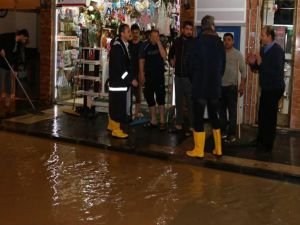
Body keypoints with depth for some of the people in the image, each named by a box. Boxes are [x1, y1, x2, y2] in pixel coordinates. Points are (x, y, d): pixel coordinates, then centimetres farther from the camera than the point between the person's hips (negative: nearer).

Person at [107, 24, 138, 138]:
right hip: (117, 81, -9)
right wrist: (130, 79, -20)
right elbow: (118, 67, -24)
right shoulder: (117, 46, -19)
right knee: (118, 106, -5)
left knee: (115, 105, 18)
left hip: (121, 81, 9)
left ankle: (111, 125, 30)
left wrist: (129, 78, 12)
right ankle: (116, 129, 2)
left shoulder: (124, 45, 11)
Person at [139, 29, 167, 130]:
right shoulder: (146, 47, 2)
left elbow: (164, 55, -18)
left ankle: (162, 121, -1)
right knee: (149, 98, 7)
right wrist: (141, 74, -2)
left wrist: (158, 42, -18)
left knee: (160, 98, -5)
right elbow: (141, 61, 4)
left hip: (159, 75, -2)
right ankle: (153, 120, 18)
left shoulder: (161, 45, 0)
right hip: (148, 76, 2)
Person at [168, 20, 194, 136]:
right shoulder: (177, 41, 7)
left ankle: (191, 126, 9)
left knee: (190, 102, 1)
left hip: (190, 76, -6)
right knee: (178, 101, 12)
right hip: (178, 75, 6)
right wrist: (171, 60, 14)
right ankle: (178, 124, 23)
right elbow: (171, 52, 26)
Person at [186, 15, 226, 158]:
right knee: (214, 116, 13)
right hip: (215, 84, 5)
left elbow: (194, 63, -7)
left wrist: (193, 80, 8)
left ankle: (199, 150, 3)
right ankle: (218, 149, 17)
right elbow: (223, 64, 9)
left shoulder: (200, 40, -10)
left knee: (199, 116, 0)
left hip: (200, 84, -5)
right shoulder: (219, 42, 5)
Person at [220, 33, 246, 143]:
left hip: (232, 86, -3)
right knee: (221, 110, 9)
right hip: (220, 86, 3)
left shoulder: (238, 54, 0)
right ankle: (223, 131, 20)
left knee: (232, 111, -2)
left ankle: (232, 134, 2)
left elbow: (243, 70, -2)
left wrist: (242, 85, -10)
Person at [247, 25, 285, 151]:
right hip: (266, 88, 8)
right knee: (262, 115, 16)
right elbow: (258, 68, 16)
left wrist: (261, 63, -27)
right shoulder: (263, 49, 7)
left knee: (270, 117, -1)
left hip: (274, 89, -8)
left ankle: (267, 145, 10)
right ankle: (260, 140, 30)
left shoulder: (277, 50, -17)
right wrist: (253, 63, -5)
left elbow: (276, 71, -27)